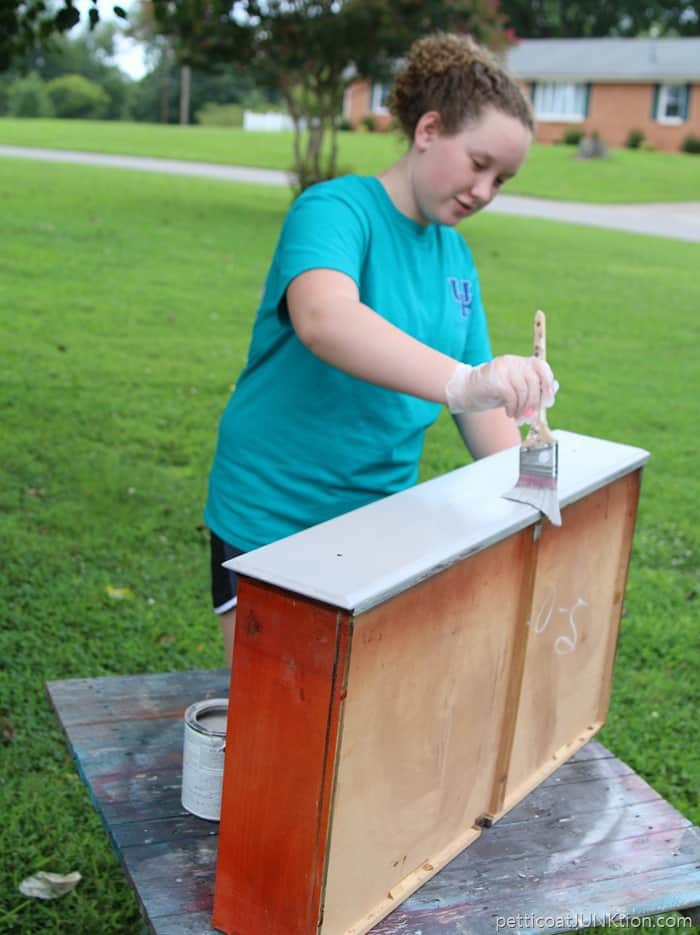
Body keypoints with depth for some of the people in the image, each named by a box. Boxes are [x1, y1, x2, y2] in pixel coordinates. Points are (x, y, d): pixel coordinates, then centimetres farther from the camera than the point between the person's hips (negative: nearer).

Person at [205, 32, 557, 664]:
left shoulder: (455, 257, 7)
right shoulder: (336, 209, -15)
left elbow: (481, 398, 11)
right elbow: (323, 319, -38)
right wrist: (461, 382, -50)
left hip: (380, 522, 7)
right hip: (271, 523, -6)